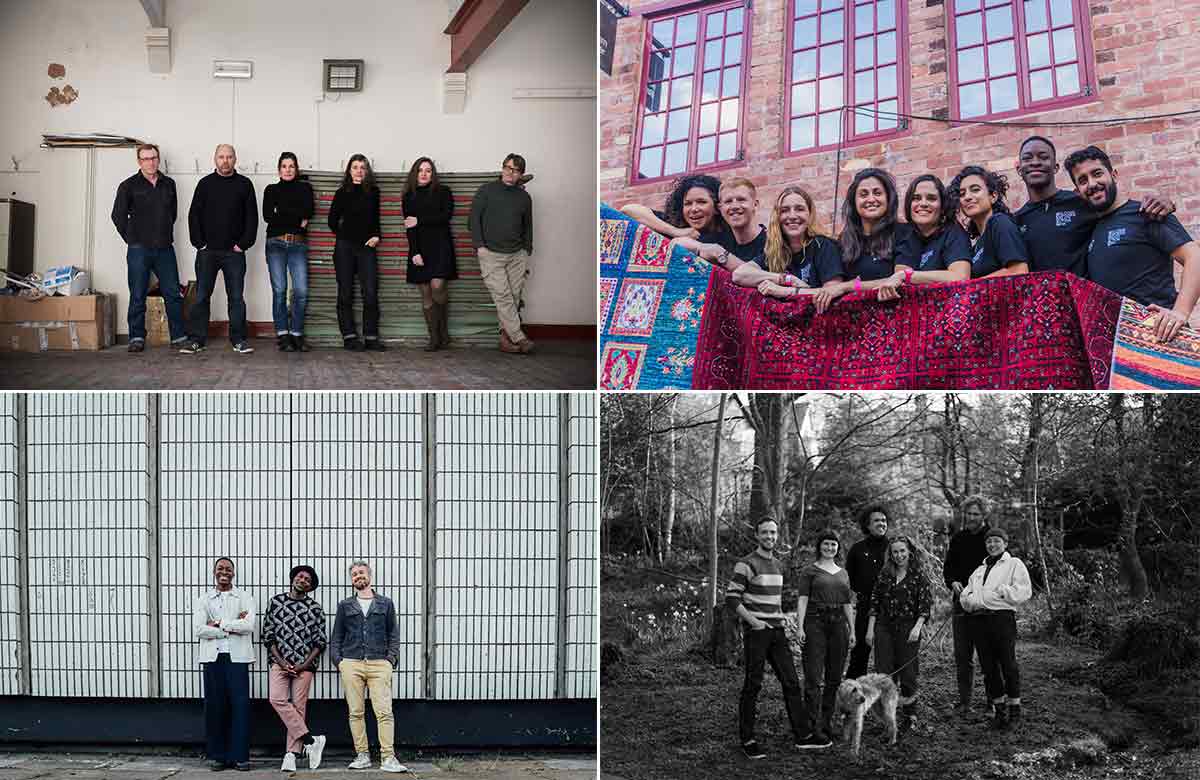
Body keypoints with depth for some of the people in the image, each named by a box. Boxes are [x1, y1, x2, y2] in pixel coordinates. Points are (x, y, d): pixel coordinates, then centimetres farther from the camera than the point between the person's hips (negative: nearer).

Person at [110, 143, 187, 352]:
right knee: (138, 296, 1)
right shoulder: (129, 186, -1)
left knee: (173, 294, 3)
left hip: (165, 248, 3)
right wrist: (131, 239, 3)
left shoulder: (169, 184, 10)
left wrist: (165, 235, 14)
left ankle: (179, 336, 9)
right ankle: (136, 338, 7)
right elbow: (118, 215, 3)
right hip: (139, 249, -3)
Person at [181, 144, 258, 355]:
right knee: (201, 296, 1)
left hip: (234, 252, 0)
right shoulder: (205, 184, 6)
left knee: (236, 297, 3)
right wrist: (198, 242, -3)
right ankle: (197, 339, 6)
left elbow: (252, 216, 4)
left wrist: (244, 243, -4)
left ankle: (239, 339, 8)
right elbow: (194, 215, 5)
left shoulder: (244, 185, 5)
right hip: (207, 251, 0)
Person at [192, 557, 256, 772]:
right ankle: (217, 756, 9)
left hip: (237, 657, -1)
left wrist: (219, 623, -7)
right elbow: (199, 629, -4)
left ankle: (240, 756, -2)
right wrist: (233, 626, -6)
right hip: (212, 657, 1)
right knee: (215, 705, 0)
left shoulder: (245, 598, 9)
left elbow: (249, 625, -8)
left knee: (240, 704, -6)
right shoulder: (203, 600, 12)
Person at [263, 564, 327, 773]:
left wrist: (304, 665, -8)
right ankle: (310, 740, -16)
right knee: (277, 699, -19)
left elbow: (320, 642, 3)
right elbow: (268, 636, 5)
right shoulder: (276, 602, 7)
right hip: (280, 661, 0)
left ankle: (291, 754, -2)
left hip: (304, 664, 0)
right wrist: (281, 662, -5)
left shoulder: (315, 608, 4)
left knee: (298, 706, -4)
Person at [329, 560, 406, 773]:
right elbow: (336, 637, 15)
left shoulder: (386, 604, 13)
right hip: (351, 664, 1)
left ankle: (387, 758, -11)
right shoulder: (344, 606, 15)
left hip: (379, 664, -1)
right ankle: (362, 755, 9)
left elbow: (394, 635, 13)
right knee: (356, 712, 1)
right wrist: (338, 661, 2)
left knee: (384, 712, -10)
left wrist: (391, 660, 0)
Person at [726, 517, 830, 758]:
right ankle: (747, 740, 4)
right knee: (753, 685, -3)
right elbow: (731, 597, -13)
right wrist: (753, 621, -16)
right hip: (755, 631, -7)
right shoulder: (746, 564, -9)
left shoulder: (778, 565, 15)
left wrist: (780, 619, 13)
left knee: (791, 682, 6)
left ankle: (804, 735, 11)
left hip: (777, 630, 7)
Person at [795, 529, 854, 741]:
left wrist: (852, 630, 13)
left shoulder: (843, 573, 17)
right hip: (815, 622, -5)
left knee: (835, 677, 6)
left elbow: (847, 604, 19)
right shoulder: (809, 570, 2)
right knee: (814, 677, -9)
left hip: (838, 623, 5)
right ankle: (813, 725, -9)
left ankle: (826, 722, 13)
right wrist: (800, 627, -15)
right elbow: (803, 600, -6)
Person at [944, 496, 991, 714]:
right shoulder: (958, 539, 12)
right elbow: (948, 568, 15)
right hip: (962, 603, 4)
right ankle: (964, 702, 13)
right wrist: (953, 582, -6)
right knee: (962, 655, 6)